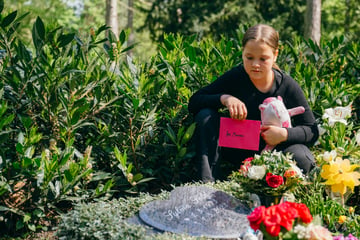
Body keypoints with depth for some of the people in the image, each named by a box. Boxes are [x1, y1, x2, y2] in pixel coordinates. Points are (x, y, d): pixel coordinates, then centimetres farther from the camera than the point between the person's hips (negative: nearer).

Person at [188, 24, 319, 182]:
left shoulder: (288, 86, -13)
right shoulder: (235, 77, -12)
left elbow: (312, 130, -10)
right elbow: (193, 102, -15)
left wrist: (285, 134, -30)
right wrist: (224, 98, -33)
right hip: (236, 150, 1)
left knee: (302, 158, -32)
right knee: (205, 115, -21)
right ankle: (208, 182, -22)